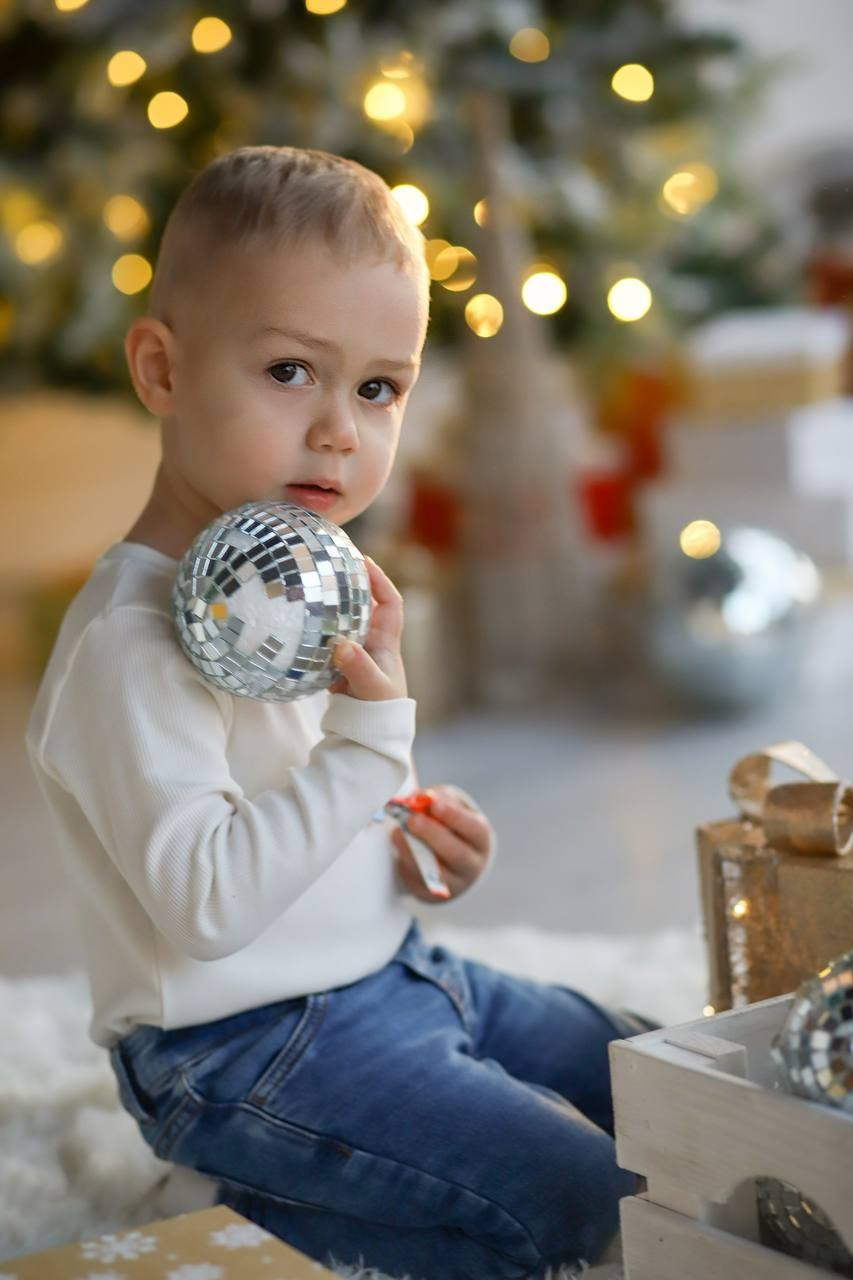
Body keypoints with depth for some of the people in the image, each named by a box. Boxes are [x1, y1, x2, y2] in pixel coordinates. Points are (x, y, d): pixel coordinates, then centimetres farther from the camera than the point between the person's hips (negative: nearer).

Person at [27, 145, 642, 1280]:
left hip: (389, 971, 9)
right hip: (246, 1050, -9)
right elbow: (205, 906, -30)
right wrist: (371, 734, -31)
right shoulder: (131, 642, -25)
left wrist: (414, 849, 1)